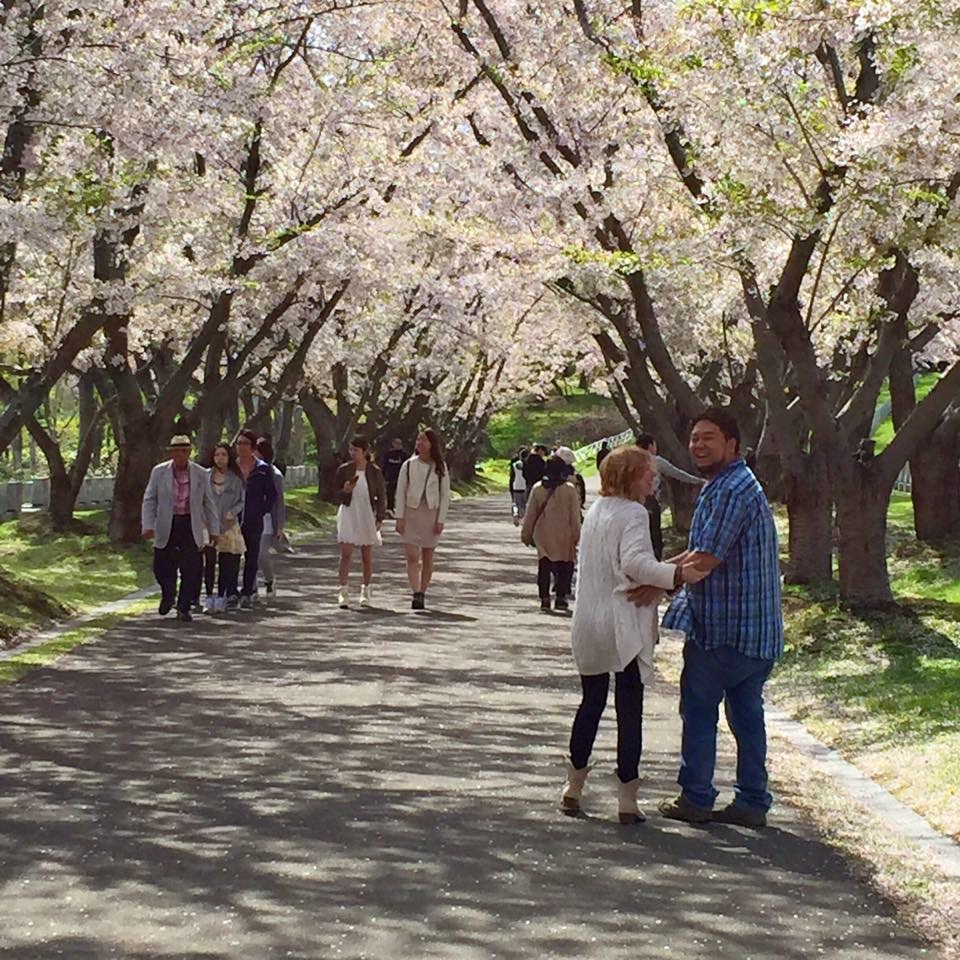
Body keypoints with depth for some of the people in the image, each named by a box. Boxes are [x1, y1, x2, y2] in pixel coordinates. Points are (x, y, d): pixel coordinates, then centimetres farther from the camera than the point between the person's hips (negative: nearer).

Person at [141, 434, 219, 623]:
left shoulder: (200, 474, 3)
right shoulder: (159, 472, 2)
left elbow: (209, 503, 8)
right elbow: (149, 500, 2)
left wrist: (213, 530, 7)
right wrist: (147, 526, -9)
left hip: (191, 527, 0)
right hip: (165, 528, 0)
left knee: (192, 570, -4)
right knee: (161, 568, 4)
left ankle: (183, 608, 9)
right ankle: (168, 596, 34)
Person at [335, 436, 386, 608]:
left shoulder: (375, 471, -2)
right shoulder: (343, 470, -2)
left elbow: (381, 496, 4)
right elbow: (337, 495, 5)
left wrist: (379, 518, -3)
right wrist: (345, 490, -17)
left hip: (367, 515, 0)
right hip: (348, 513, 0)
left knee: (367, 556, 7)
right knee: (346, 554, -8)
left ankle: (366, 591, 19)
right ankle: (344, 592, -7)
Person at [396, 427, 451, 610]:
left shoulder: (441, 467, 1)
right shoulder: (409, 465, 2)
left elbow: (445, 495, 3)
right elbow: (400, 492, 3)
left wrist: (441, 520, -5)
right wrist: (400, 517, -4)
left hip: (431, 514, 0)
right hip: (411, 513, 0)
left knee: (427, 558, 5)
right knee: (412, 557, -12)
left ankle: (422, 594, 14)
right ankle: (416, 595, -19)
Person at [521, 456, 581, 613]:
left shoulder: (537, 488, -1)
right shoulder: (570, 489, -8)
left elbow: (530, 514, 5)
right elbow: (575, 516, -5)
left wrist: (526, 534, 14)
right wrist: (576, 535, 3)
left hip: (542, 536, 3)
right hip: (564, 537, -2)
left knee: (544, 567, 9)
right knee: (564, 567, 7)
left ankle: (544, 598, 6)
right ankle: (561, 597, 2)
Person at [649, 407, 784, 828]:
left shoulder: (731, 490, -17)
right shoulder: (733, 485, 17)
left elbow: (707, 559, -22)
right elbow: (702, 553, 21)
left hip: (722, 628, -10)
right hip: (756, 628, 10)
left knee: (699, 710, 3)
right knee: (747, 713, 11)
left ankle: (695, 799, 10)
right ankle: (753, 801, 15)